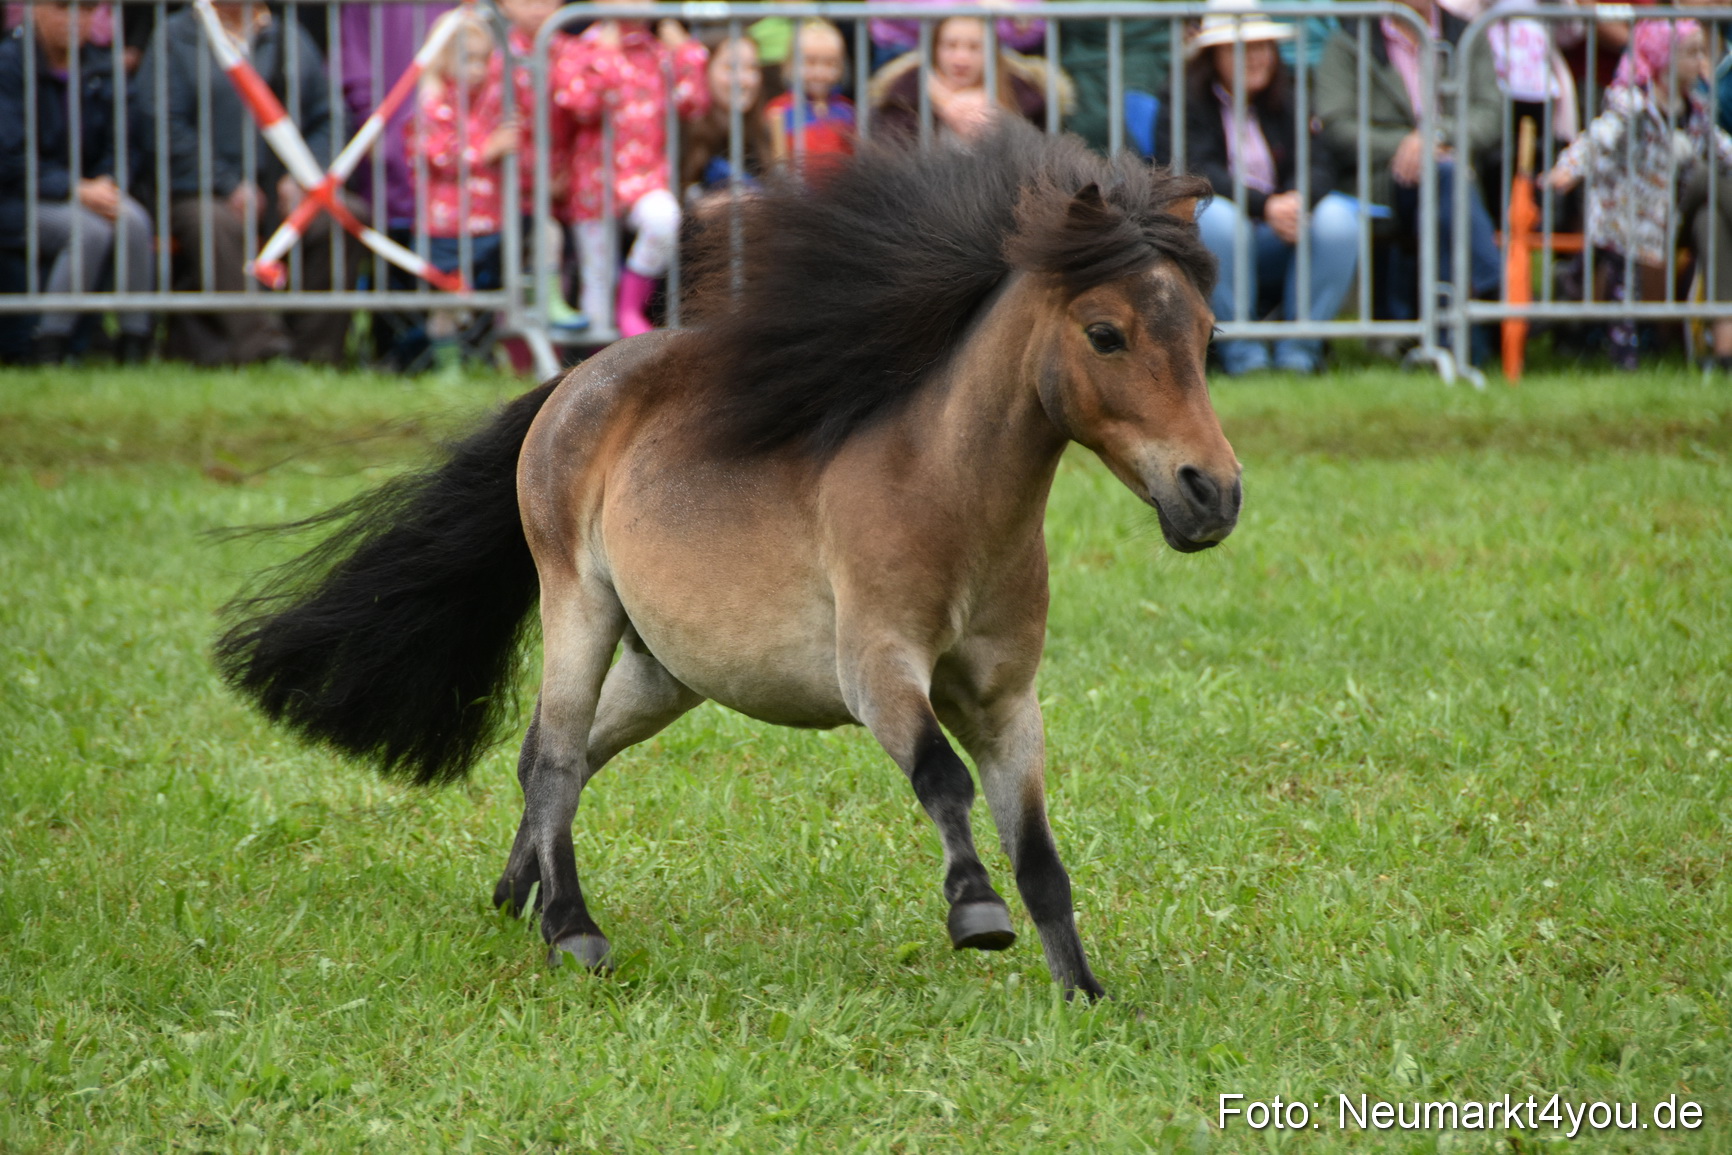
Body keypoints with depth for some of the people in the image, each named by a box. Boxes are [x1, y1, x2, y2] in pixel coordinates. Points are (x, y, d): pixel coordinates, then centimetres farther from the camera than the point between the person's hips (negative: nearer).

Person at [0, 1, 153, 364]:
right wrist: (78, 191, -21)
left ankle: (136, 344, -24)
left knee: (134, 221, -27)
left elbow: (115, 148, 10)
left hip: (86, 193, 5)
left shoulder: (101, 70, 8)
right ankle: (49, 350, -25)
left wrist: (106, 185, -13)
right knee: (91, 230, -33)